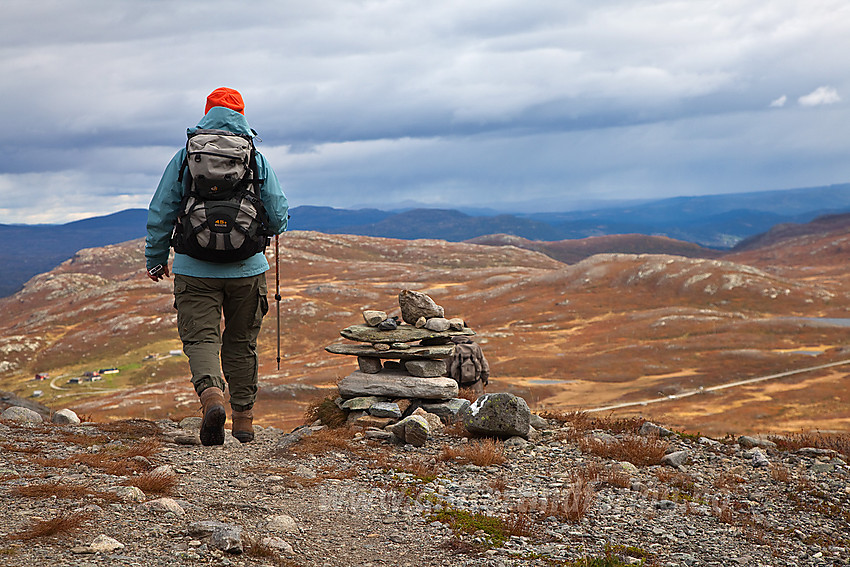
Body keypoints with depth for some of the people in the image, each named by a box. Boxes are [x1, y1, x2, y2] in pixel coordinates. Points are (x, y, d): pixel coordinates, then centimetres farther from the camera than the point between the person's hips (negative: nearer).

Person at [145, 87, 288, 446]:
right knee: (241, 343, 13)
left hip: (196, 269, -1)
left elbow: (160, 213, 3)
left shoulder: (184, 157, 1)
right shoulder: (257, 160, 1)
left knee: (201, 338, -2)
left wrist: (155, 259, 15)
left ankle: (211, 394, -29)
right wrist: (263, 230, 27)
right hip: (247, 268, 1)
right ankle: (244, 418, 18)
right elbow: (279, 215, 3)